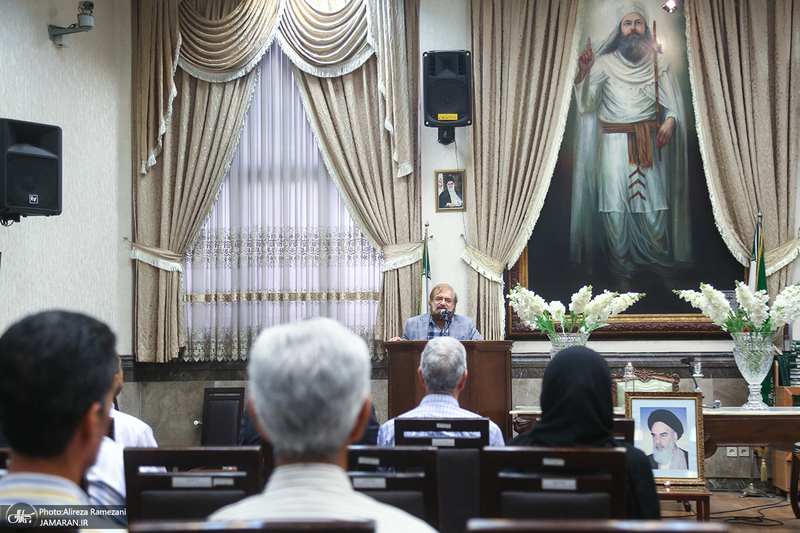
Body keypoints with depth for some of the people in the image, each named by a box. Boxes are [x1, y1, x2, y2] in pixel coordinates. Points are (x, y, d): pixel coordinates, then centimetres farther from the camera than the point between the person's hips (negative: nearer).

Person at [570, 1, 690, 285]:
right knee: (615, 207, -5)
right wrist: (583, 72, -19)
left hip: (649, 144, 1)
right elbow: (586, 102, -3)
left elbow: (672, 102, 7)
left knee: (654, 205, -4)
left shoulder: (659, 62, 11)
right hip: (614, 142, -1)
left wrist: (670, 121, -14)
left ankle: (663, 267, 10)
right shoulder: (605, 62, 6)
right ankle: (622, 271, 5)